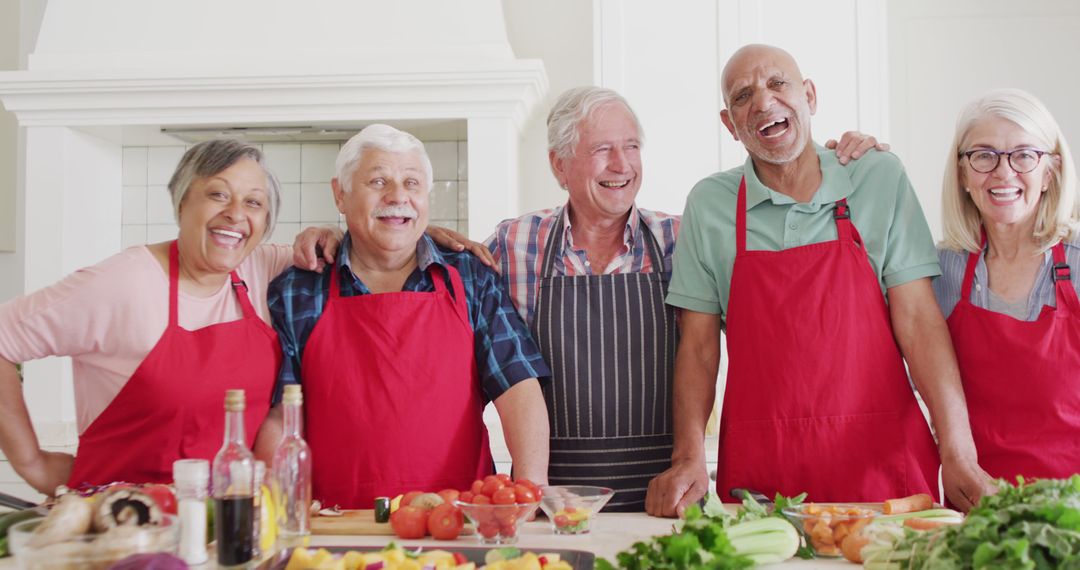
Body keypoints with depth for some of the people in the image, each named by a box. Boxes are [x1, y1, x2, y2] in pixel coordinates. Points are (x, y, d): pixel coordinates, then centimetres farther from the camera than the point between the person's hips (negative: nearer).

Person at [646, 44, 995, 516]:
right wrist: (689, 457, -9)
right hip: (759, 469, 0)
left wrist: (959, 452, -11)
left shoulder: (881, 178, 2)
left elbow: (919, 320, -2)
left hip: (882, 459, 0)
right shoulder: (709, 204, 4)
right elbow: (698, 344, 4)